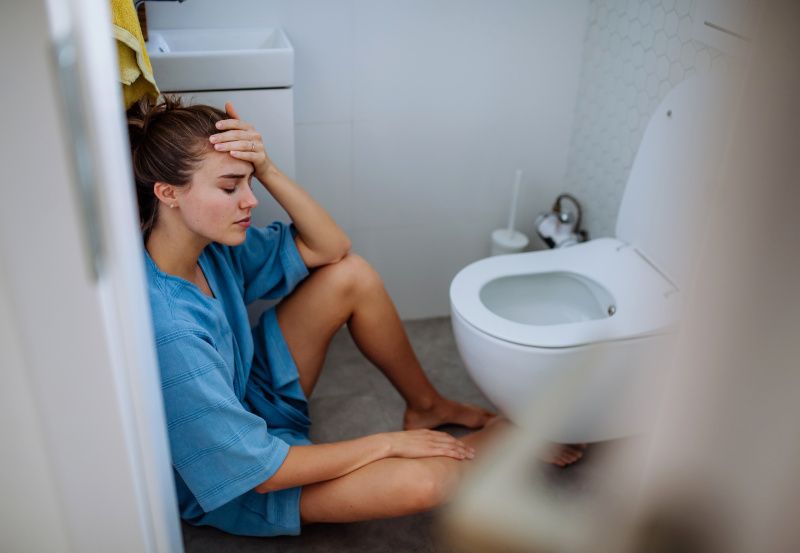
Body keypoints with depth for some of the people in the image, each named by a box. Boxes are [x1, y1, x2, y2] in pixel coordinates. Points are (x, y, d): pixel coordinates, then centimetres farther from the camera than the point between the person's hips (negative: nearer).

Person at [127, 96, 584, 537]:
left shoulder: (210, 244, -13)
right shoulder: (167, 330, -37)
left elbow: (332, 248, -7)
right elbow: (261, 472, -30)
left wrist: (267, 171, -23)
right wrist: (386, 443, -20)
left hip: (247, 398, 8)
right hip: (229, 487, -7)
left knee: (352, 275, -7)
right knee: (418, 482, -27)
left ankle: (427, 405, 15)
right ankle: (493, 440, 11)